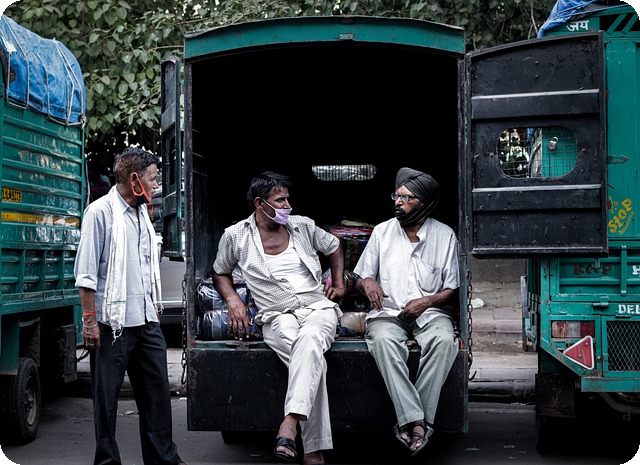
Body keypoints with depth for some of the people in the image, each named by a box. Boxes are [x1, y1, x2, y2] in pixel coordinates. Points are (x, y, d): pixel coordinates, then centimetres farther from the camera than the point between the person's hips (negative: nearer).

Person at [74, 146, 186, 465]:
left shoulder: (142, 214, 15)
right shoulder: (101, 212, -8)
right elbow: (86, 273, -11)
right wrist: (89, 320, -14)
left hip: (147, 321, 8)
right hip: (113, 323, -7)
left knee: (157, 390, 10)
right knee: (107, 397, 4)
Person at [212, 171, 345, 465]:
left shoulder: (302, 226, 11)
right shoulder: (236, 236, 6)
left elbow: (334, 247, 29)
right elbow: (220, 273, 21)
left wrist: (339, 283, 17)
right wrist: (233, 301, 3)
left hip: (318, 308, 2)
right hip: (277, 316, -1)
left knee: (310, 339, -39)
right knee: (313, 361, -34)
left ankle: (289, 425, -49)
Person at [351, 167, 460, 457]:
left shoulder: (444, 235, 7)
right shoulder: (382, 232, 10)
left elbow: (453, 289, 6)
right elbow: (358, 280, 13)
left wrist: (427, 301, -13)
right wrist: (367, 282, -12)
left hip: (431, 312, 0)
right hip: (388, 313, 0)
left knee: (444, 340, -35)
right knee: (383, 340, -35)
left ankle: (411, 423, -32)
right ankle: (416, 422, -38)